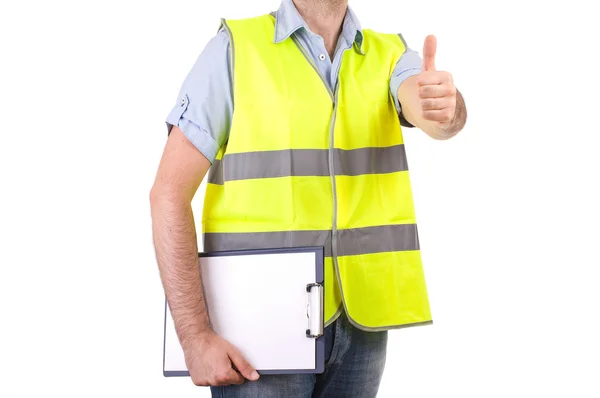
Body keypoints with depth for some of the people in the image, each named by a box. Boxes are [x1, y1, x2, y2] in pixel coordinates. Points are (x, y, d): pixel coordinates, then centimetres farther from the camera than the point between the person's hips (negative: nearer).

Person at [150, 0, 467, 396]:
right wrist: (195, 336, -16)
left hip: (360, 320, 4)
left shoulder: (391, 55, 4)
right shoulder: (235, 48, -6)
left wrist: (446, 105, -42)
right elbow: (169, 193, -10)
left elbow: (436, 113, -17)